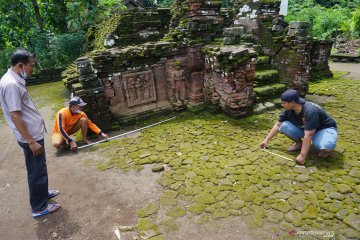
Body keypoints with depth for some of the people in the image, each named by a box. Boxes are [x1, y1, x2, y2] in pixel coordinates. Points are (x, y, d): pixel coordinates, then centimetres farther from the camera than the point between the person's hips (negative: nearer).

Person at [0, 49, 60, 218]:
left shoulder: (15, 80, 9)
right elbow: (15, 116, -24)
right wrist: (31, 141, -22)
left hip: (34, 132, 10)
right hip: (30, 136, -10)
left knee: (39, 168, 23)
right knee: (37, 171, 3)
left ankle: (43, 192, 41)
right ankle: (39, 207, 17)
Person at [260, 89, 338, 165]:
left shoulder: (310, 111, -36)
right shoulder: (289, 110, -15)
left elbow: (308, 135, -37)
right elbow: (277, 125, -3)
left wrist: (302, 155, -37)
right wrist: (266, 140, -3)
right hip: (305, 128, 6)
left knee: (325, 145, -40)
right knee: (284, 126, -17)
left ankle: (324, 149, -3)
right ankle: (299, 143, 5)